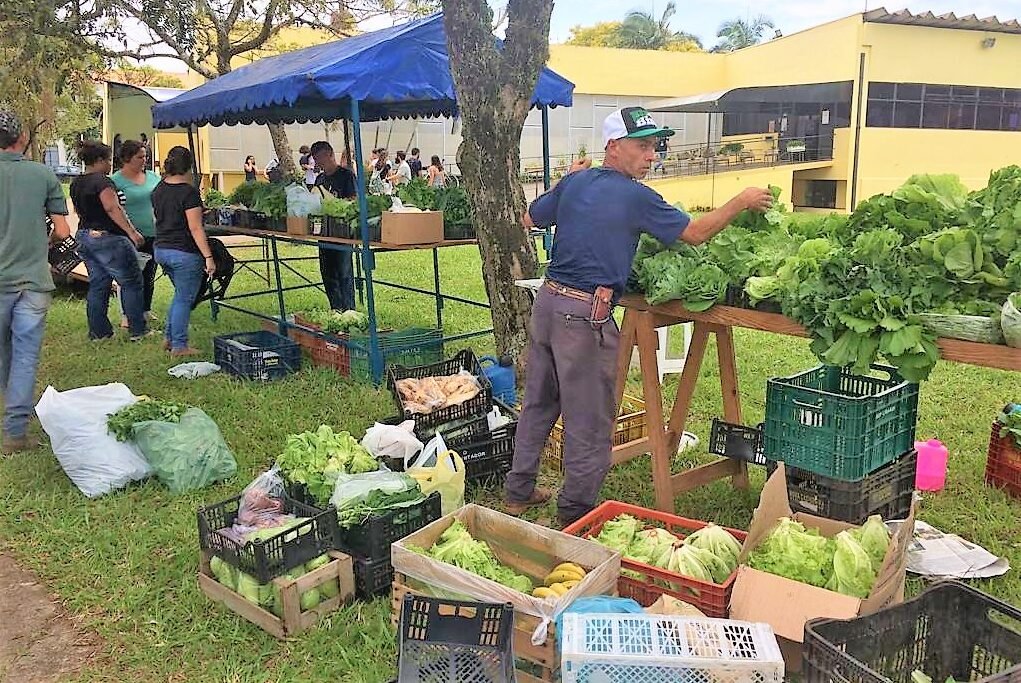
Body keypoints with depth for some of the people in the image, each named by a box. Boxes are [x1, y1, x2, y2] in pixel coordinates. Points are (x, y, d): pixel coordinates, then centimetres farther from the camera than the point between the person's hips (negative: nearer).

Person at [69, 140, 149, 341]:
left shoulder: (76, 184, 12)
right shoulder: (102, 181, -15)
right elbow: (113, 208, -25)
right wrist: (132, 232, -26)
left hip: (84, 237, 9)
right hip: (108, 238, -9)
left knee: (97, 285, 13)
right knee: (131, 283, 1)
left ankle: (98, 331, 15)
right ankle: (138, 330, 3)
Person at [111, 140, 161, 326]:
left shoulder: (152, 177, 9)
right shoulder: (116, 181, -8)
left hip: (153, 234, 6)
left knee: (149, 276, 14)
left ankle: (146, 310, 27)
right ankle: (126, 315, 10)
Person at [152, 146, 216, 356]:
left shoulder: (158, 189, 7)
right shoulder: (189, 192, -17)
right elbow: (195, 228, -20)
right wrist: (208, 257, -19)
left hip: (161, 250, 8)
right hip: (184, 253, -8)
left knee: (181, 294, 23)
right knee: (184, 299, 3)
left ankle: (169, 338, 28)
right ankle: (179, 346, 10)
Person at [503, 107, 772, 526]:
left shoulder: (574, 182, 7)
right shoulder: (636, 197, -10)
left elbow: (528, 220, 20)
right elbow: (696, 234, -3)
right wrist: (743, 202, 10)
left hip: (547, 301, 8)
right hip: (585, 315, -8)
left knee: (538, 403, 19)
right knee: (589, 421, 5)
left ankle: (519, 492, 31)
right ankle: (575, 515, 16)